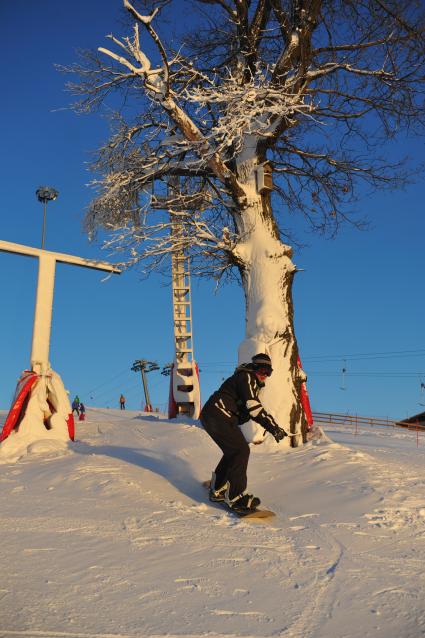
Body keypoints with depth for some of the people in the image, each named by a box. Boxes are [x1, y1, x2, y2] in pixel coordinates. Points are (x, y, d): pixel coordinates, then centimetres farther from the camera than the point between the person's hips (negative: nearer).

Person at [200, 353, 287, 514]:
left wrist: (274, 426, 2)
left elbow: (255, 410, 15)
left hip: (212, 416, 11)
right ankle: (235, 497, -8)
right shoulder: (246, 377, -10)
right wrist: (273, 427, -22)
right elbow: (253, 406, -20)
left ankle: (217, 490, 28)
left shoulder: (253, 384, 22)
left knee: (233, 451, 18)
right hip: (217, 415, -11)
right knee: (241, 450, -12)